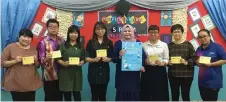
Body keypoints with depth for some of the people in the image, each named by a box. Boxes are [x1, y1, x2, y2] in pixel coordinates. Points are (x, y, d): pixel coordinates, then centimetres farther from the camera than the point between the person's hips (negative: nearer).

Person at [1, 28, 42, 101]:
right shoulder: (10, 47, -3)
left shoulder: (33, 49, 10)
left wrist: (35, 61, -6)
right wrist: (15, 61, -19)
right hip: (15, 84, -4)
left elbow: (38, 66, 16)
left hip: (31, 83, 4)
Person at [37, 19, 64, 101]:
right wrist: (46, 58, -32)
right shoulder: (43, 42, -7)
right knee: (49, 98, 6)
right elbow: (41, 60, -11)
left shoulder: (62, 41, 6)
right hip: (48, 75, -4)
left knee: (59, 97, 14)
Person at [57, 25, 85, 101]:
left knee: (77, 94, 2)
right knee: (67, 95, 6)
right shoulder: (63, 45, 2)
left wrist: (81, 63, -13)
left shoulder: (80, 46, 9)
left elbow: (83, 59, 8)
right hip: (65, 73, -1)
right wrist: (63, 63, -18)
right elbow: (58, 58, 0)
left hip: (77, 73, 1)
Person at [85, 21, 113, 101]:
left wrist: (107, 59, -14)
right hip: (93, 72, -2)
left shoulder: (109, 42, 6)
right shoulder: (90, 42, 1)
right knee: (94, 96, 1)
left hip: (104, 71, 2)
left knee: (103, 95, 9)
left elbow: (111, 57, 8)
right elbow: (86, 58, -1)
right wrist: (94, 59, -19)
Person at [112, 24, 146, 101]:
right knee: (122, 94, -1)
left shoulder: (137, 42, 7)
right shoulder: (118, 43, 3)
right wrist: (120, 56, -20)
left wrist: (142, 66, -9)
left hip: (134, 74, 1)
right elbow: (113, 59, 0)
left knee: (134, 94, 4)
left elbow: (143, 56, 8)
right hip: (121, 74, -1)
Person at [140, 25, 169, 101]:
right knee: (147, 93, 3)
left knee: (160, 94, 3)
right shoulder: (144, 45, 6)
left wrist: (162, 63, -17)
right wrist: (144, 61, -14)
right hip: (147, 71, 0)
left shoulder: (164, 45, 5)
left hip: (160, 71, 0)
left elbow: (166, 59, 3)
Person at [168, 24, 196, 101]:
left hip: (186, 74, -2)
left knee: (185, 95, 4)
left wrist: (186, 62, -19)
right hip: (173, 74, 2)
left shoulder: (188, 44, 2)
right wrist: (168, 62, -13)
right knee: (174, 95, 10)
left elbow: (194, 58, -3)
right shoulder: (169, 45, 7)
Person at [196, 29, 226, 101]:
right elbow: (196, 61, 22)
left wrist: (210, 64, -20)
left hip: (214, 81, -6)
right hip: (202, 80, 6)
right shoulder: (198, 49, 11)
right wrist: (198, 63, -2)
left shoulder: (217, 47, -9)